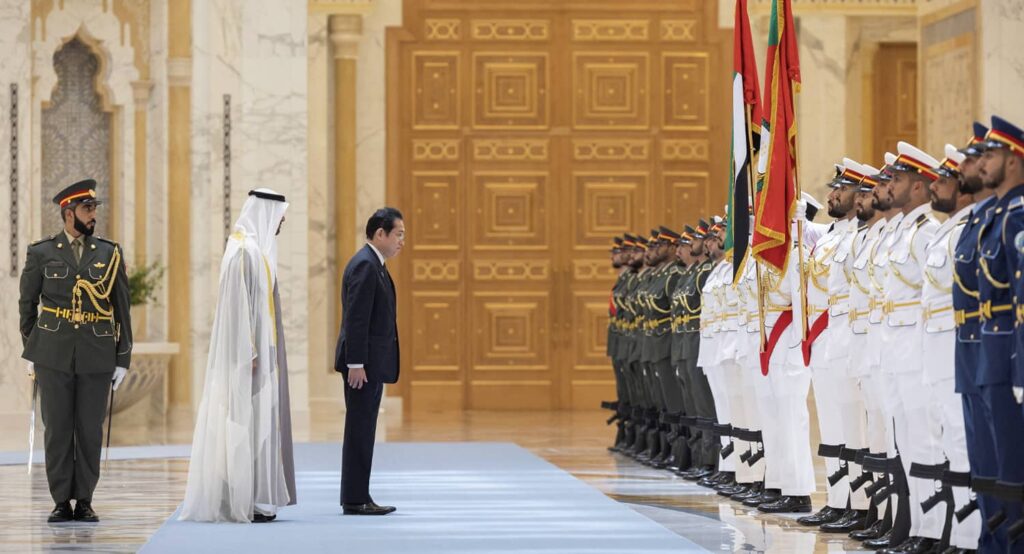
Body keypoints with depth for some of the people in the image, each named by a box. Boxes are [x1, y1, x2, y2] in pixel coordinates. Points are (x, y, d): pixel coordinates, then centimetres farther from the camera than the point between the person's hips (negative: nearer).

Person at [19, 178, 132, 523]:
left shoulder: (110, 254, 7)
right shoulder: (41, 254, 4)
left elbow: (121, 310, 7)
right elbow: (27, 304, 11)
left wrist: (123, 359, 4)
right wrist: (30, 353, 8)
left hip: (96, 357, 1)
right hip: (54, 355, -1)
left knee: (90, 430, 2)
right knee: (57, 429, 1)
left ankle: (84, 501, 10)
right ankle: (61, 502, 8)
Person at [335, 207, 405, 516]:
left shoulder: (373, 265, 17)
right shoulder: (365, 265, -15)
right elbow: (356, 319, -20)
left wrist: (360, 363, 19)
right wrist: (356, 363, -23)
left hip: (371, 364, 10)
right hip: (364, 363, -10)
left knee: (363, 433, 11)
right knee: (359, 432, -7)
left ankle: (358, 497, 14)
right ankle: (355, 500, -5)